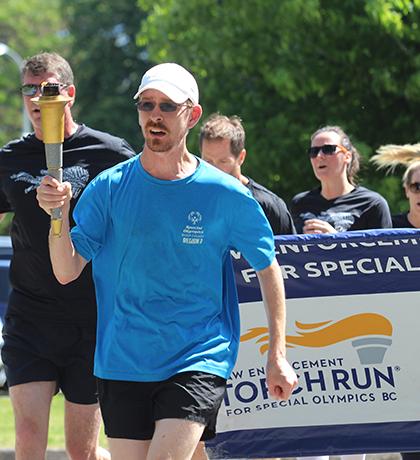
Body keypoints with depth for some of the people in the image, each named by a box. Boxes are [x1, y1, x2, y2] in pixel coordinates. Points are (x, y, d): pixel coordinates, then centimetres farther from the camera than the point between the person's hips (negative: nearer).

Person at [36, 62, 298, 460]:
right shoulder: (109, 188, 0)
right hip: (122, 363, 3)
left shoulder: (227, 195, -3)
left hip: (200, 358, -3)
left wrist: (277, 356, 4)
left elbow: (268, 268, 8)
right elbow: (67, 271, -4)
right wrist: (59, 215, -22)